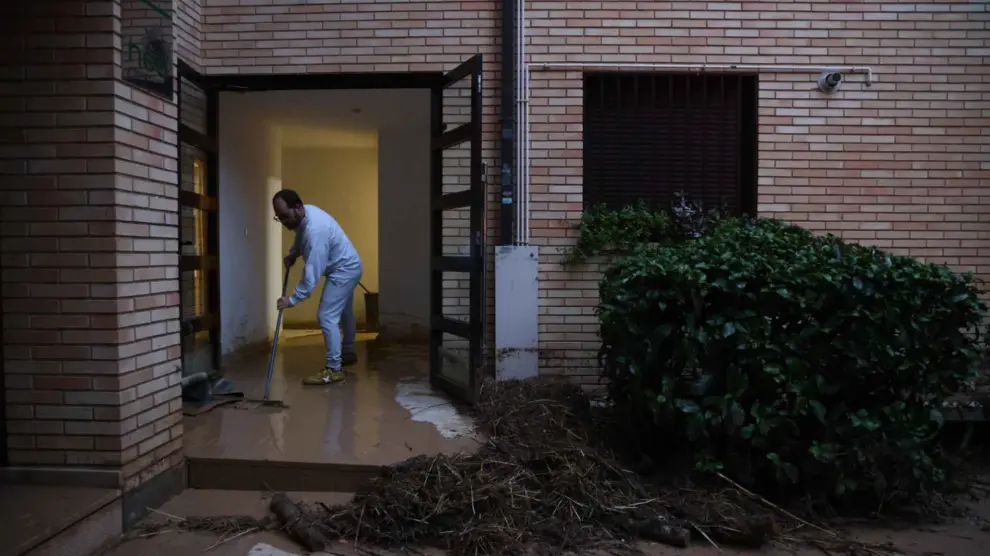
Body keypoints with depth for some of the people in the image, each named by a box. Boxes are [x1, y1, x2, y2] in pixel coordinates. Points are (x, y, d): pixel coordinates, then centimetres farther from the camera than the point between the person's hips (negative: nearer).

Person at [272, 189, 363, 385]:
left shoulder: (315, 230, -36)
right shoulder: (304, 214, -6)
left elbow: (312, 273, -35)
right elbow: (300, 238, 18)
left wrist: (293, 300, -32)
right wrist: (292, 254, 2)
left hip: (344, 270, -10)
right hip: (346, 267, 10)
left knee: (326, 316, -15)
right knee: (344, 311, 25)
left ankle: (333, 370, -10)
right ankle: (348, 353, 43)